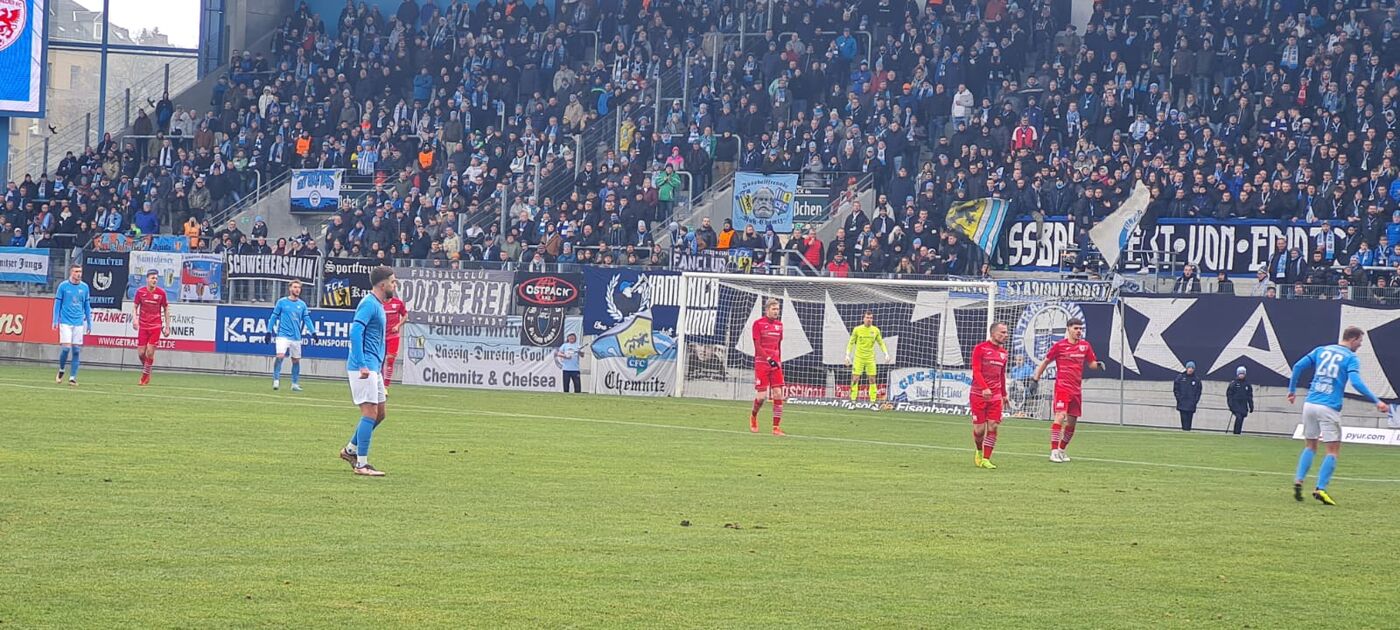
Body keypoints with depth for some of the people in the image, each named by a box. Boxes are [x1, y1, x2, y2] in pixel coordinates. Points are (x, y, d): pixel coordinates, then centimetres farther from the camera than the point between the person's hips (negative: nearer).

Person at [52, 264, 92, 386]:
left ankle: (72, 377, 4)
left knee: (76, 350, -1)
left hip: (79, 323, 3)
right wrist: (55, 320, -4)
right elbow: (57, 304, 2)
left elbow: (87, 306, 13)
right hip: (65, 322, -3)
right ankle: (61, 370, 13)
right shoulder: (63, 286, -1)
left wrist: (89, 323, 11)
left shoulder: (84, 287, 7)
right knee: (66, 348, -12)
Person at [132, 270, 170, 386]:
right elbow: (136, 306, 10)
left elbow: (166, 309, 5)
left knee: (150, 352, -9)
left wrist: (167, 326, 3)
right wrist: (135, 319, -7)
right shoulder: (140, 291, -2)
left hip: (156, 326, -1)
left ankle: (145, 375, 7)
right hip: (143, 326, 1)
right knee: (141, 353, -2)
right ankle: (146, 370, 26)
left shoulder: (161, 292, -4)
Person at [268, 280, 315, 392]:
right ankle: (276, 380, -12)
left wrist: (313, 332, -5)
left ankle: (295, 384, 21)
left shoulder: (302, 304, 8)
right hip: (283, 335, -4)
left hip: (296, 337, 4)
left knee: (296, 360, 8)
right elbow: (274, 317, 5)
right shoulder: (282, 302, 1)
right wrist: (269, 331, 1)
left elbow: (307, 319, 7)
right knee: (280, 355, -21)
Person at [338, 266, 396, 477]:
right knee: (370, 413, -10)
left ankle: (351, 449, 24)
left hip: (373, 369, 10)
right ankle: (361, 464, -7)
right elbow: (355, 332, -22)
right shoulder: (369, 304, -13)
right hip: (364, 369, -10)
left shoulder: (378, 305, 17)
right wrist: (362, 365, -26)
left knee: (379, 413, 14)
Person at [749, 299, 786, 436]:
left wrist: (779, 361, 15)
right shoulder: (758, 323, -5)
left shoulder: (779, 325, 12)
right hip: (761, 362, -5)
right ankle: (753, 416, 23)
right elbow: (757, 345, -10)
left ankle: (776, 427, -3)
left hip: (775, 363, 5)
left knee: (778, 394, -5)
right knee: (762, 396, -7)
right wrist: (769, 359, -19)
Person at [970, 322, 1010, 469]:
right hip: (978, 395, -5)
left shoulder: (1003, 352, 12)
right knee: (979, 428, -2)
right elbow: (976, 371, -14)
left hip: (995, 396, 5)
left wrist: (1004, 394, 20)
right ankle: (978, 450, 27)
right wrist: (985, 388, -28)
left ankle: (986, 459, -1)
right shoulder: (980, 349, -6)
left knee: (992, 427, -6)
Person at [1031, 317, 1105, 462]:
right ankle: (1054, 451, -19)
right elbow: (1046, 362, 7)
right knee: (1060, 416, -19)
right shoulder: (1059, 345, -4)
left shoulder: (1085, 346, 8)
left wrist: (1098, 364, -6)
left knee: (1072, 422, 9)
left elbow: (1091, 363, 16)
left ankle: (1062, 450, 25)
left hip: (1077, 389, 5)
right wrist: (1036, 377, 5)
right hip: (1062, 386, -5)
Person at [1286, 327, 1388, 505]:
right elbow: (1356, 382, -16)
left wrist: (1292, 390, 19)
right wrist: (1376, 401, -17)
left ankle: (1298, 481, 3)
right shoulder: (1351, 358, -2)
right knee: (1333, 450, 2)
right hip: (1329, 409, -5)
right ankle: (1320, 489, -8)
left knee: (1310, 446, 18)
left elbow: (1298, 367, 8)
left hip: (1310, 404, 5)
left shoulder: (1321, 350, 12)